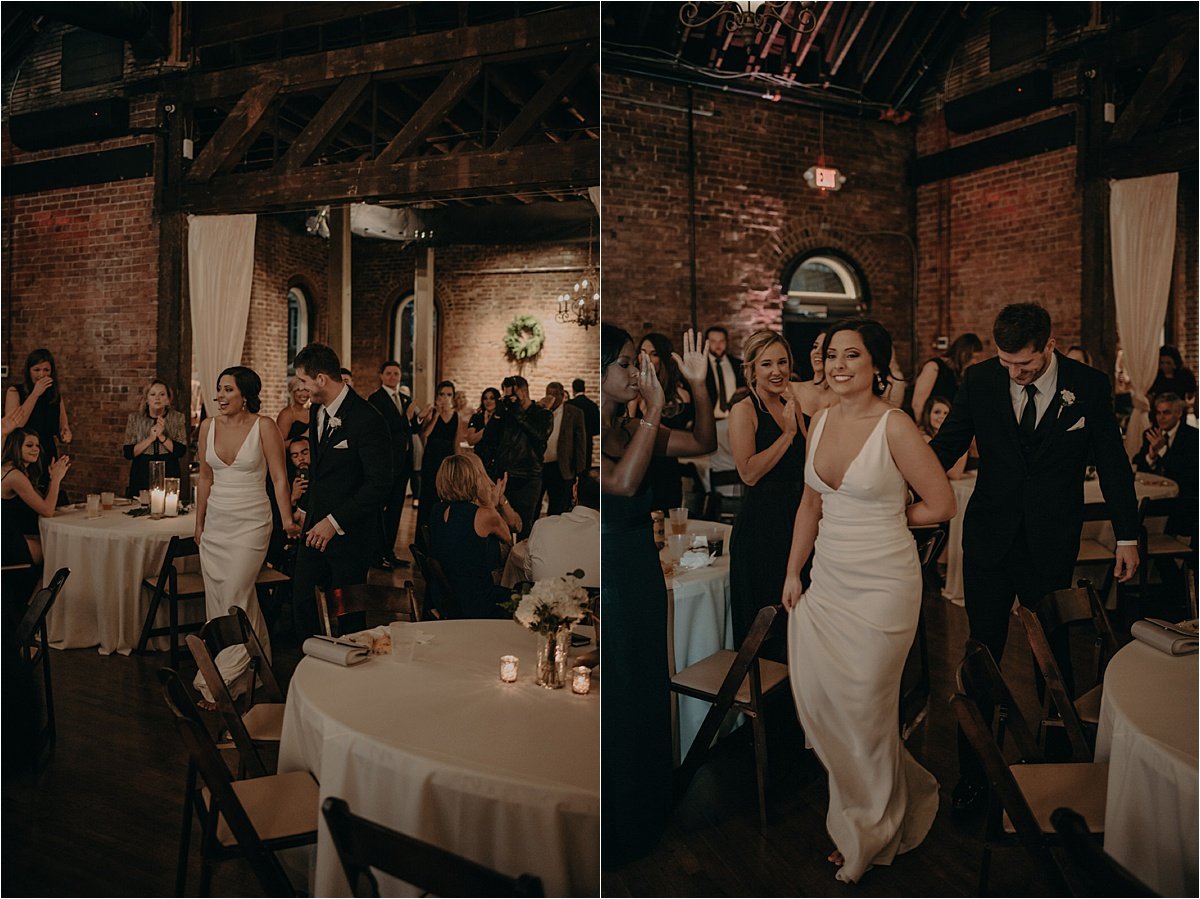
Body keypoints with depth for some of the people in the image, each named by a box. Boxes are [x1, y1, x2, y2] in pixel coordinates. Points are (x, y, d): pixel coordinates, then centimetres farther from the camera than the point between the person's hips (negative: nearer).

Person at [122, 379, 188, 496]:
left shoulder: (178, 418, 1)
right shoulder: (134, 418, 3)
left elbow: (181, 451, -6)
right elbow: (128, 453, -2)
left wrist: (162, 436, -19)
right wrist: (150, 438, -14)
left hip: (169, 477, 0)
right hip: (141, 477, 0)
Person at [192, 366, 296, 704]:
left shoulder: (263, 426, -8)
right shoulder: (208, 426, 6)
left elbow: (279, 478, -9)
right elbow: (205, 479, 13)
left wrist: (287, 520, -18)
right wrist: (199, 524, 14)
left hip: (251, 523, -5)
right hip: (215, 523, 6)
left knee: (234, 599, -7)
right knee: (218, 599, 9)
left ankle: (218, 682, 2)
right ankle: (243, 673, 23)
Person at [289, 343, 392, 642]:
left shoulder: (367, 420, -19)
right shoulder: (317, 411, 8)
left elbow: (379, 484, -21)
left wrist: (335, 522, -20)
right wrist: (307, 510, 14)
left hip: (350, 535, -7)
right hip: (317, 528, 8)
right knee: (302, 604, 10)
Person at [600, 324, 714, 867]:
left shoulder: (631, 428, 4)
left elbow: (704, 444, 9)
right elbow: (623, 482, -32)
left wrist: (698, 385, -4)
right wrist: (655, 410, -27)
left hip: (644, 574, 8)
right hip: (611, 580, -8)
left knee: (648, 695, 20)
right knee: (616, 705, 7)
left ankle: (645, 813, 42)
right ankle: (615, 832, 29)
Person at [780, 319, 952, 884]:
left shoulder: (895, 427, -15)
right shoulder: (821, 421, 5)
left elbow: (940, 505, -9)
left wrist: (886, 518, 1)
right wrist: (793, 572, 9)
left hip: (880, 588, -6)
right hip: (826, 582, 7)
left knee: (865, 708, 7)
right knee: (815, 700, 11)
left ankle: (871, 833, 35)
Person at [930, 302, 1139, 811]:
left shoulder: (1088, 386, -5)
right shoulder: (981, 380, -4)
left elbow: (1112, 462, 3)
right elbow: (947, 444, 0)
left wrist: (1127, 536, 6)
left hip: (1052, 545, 0)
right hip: (989, 538, 1)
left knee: (1055, 654, 12)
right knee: (982, 656, 7)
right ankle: (972, 773, 20)